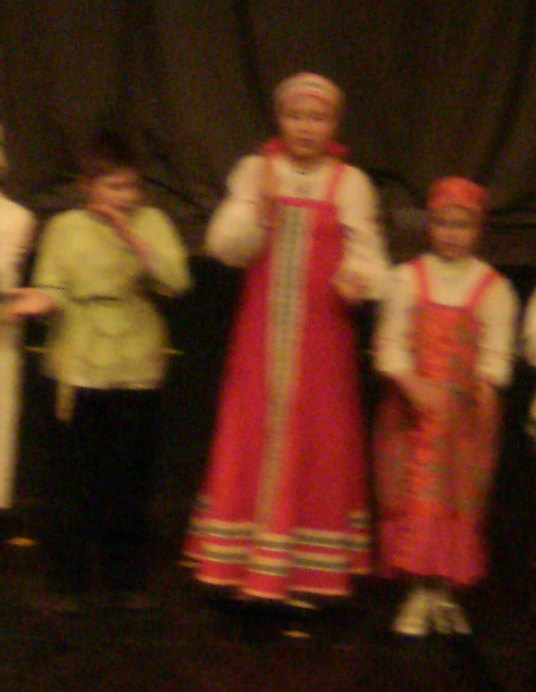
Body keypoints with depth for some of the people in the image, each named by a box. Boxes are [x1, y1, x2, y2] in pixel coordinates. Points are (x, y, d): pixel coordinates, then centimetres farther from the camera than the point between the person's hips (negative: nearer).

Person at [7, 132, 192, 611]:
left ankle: (128, 578, 20)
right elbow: (54, 289, 2)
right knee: (71, 481, 1)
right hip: (80, 369, -1)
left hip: (138, 372, 1)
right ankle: (67, 580, 12)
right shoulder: (66, 227, 5)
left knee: (131, 482, 7)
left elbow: (175, 281, -6)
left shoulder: (152, 222, 6)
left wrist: (134, 240, -16)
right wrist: (41, 301, -20)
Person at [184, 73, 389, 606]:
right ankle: (245, 566, 12)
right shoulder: (254, 171, 4)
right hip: (262, 335, 1)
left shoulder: (351, 183, 2)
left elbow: (367, 255, -1)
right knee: (250, 442, 2)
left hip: (322, 337, -1)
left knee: (317, 446, 3)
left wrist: (357, 279, -23)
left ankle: (306, 572, 13)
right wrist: (262, 209, -19)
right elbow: (225, 246, -3)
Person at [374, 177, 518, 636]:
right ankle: (418, 592, 8)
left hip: (466, 412, 0)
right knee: (413, 498, -1)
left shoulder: (494, 288, 2)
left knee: (458, 499, 1)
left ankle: (445, 591, 13)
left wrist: (484, 389, -24)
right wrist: (412, 383, -19)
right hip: (412, 406, 1)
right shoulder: (407, 279, 4)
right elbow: (391, 344, -2)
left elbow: (496, 353, -4)